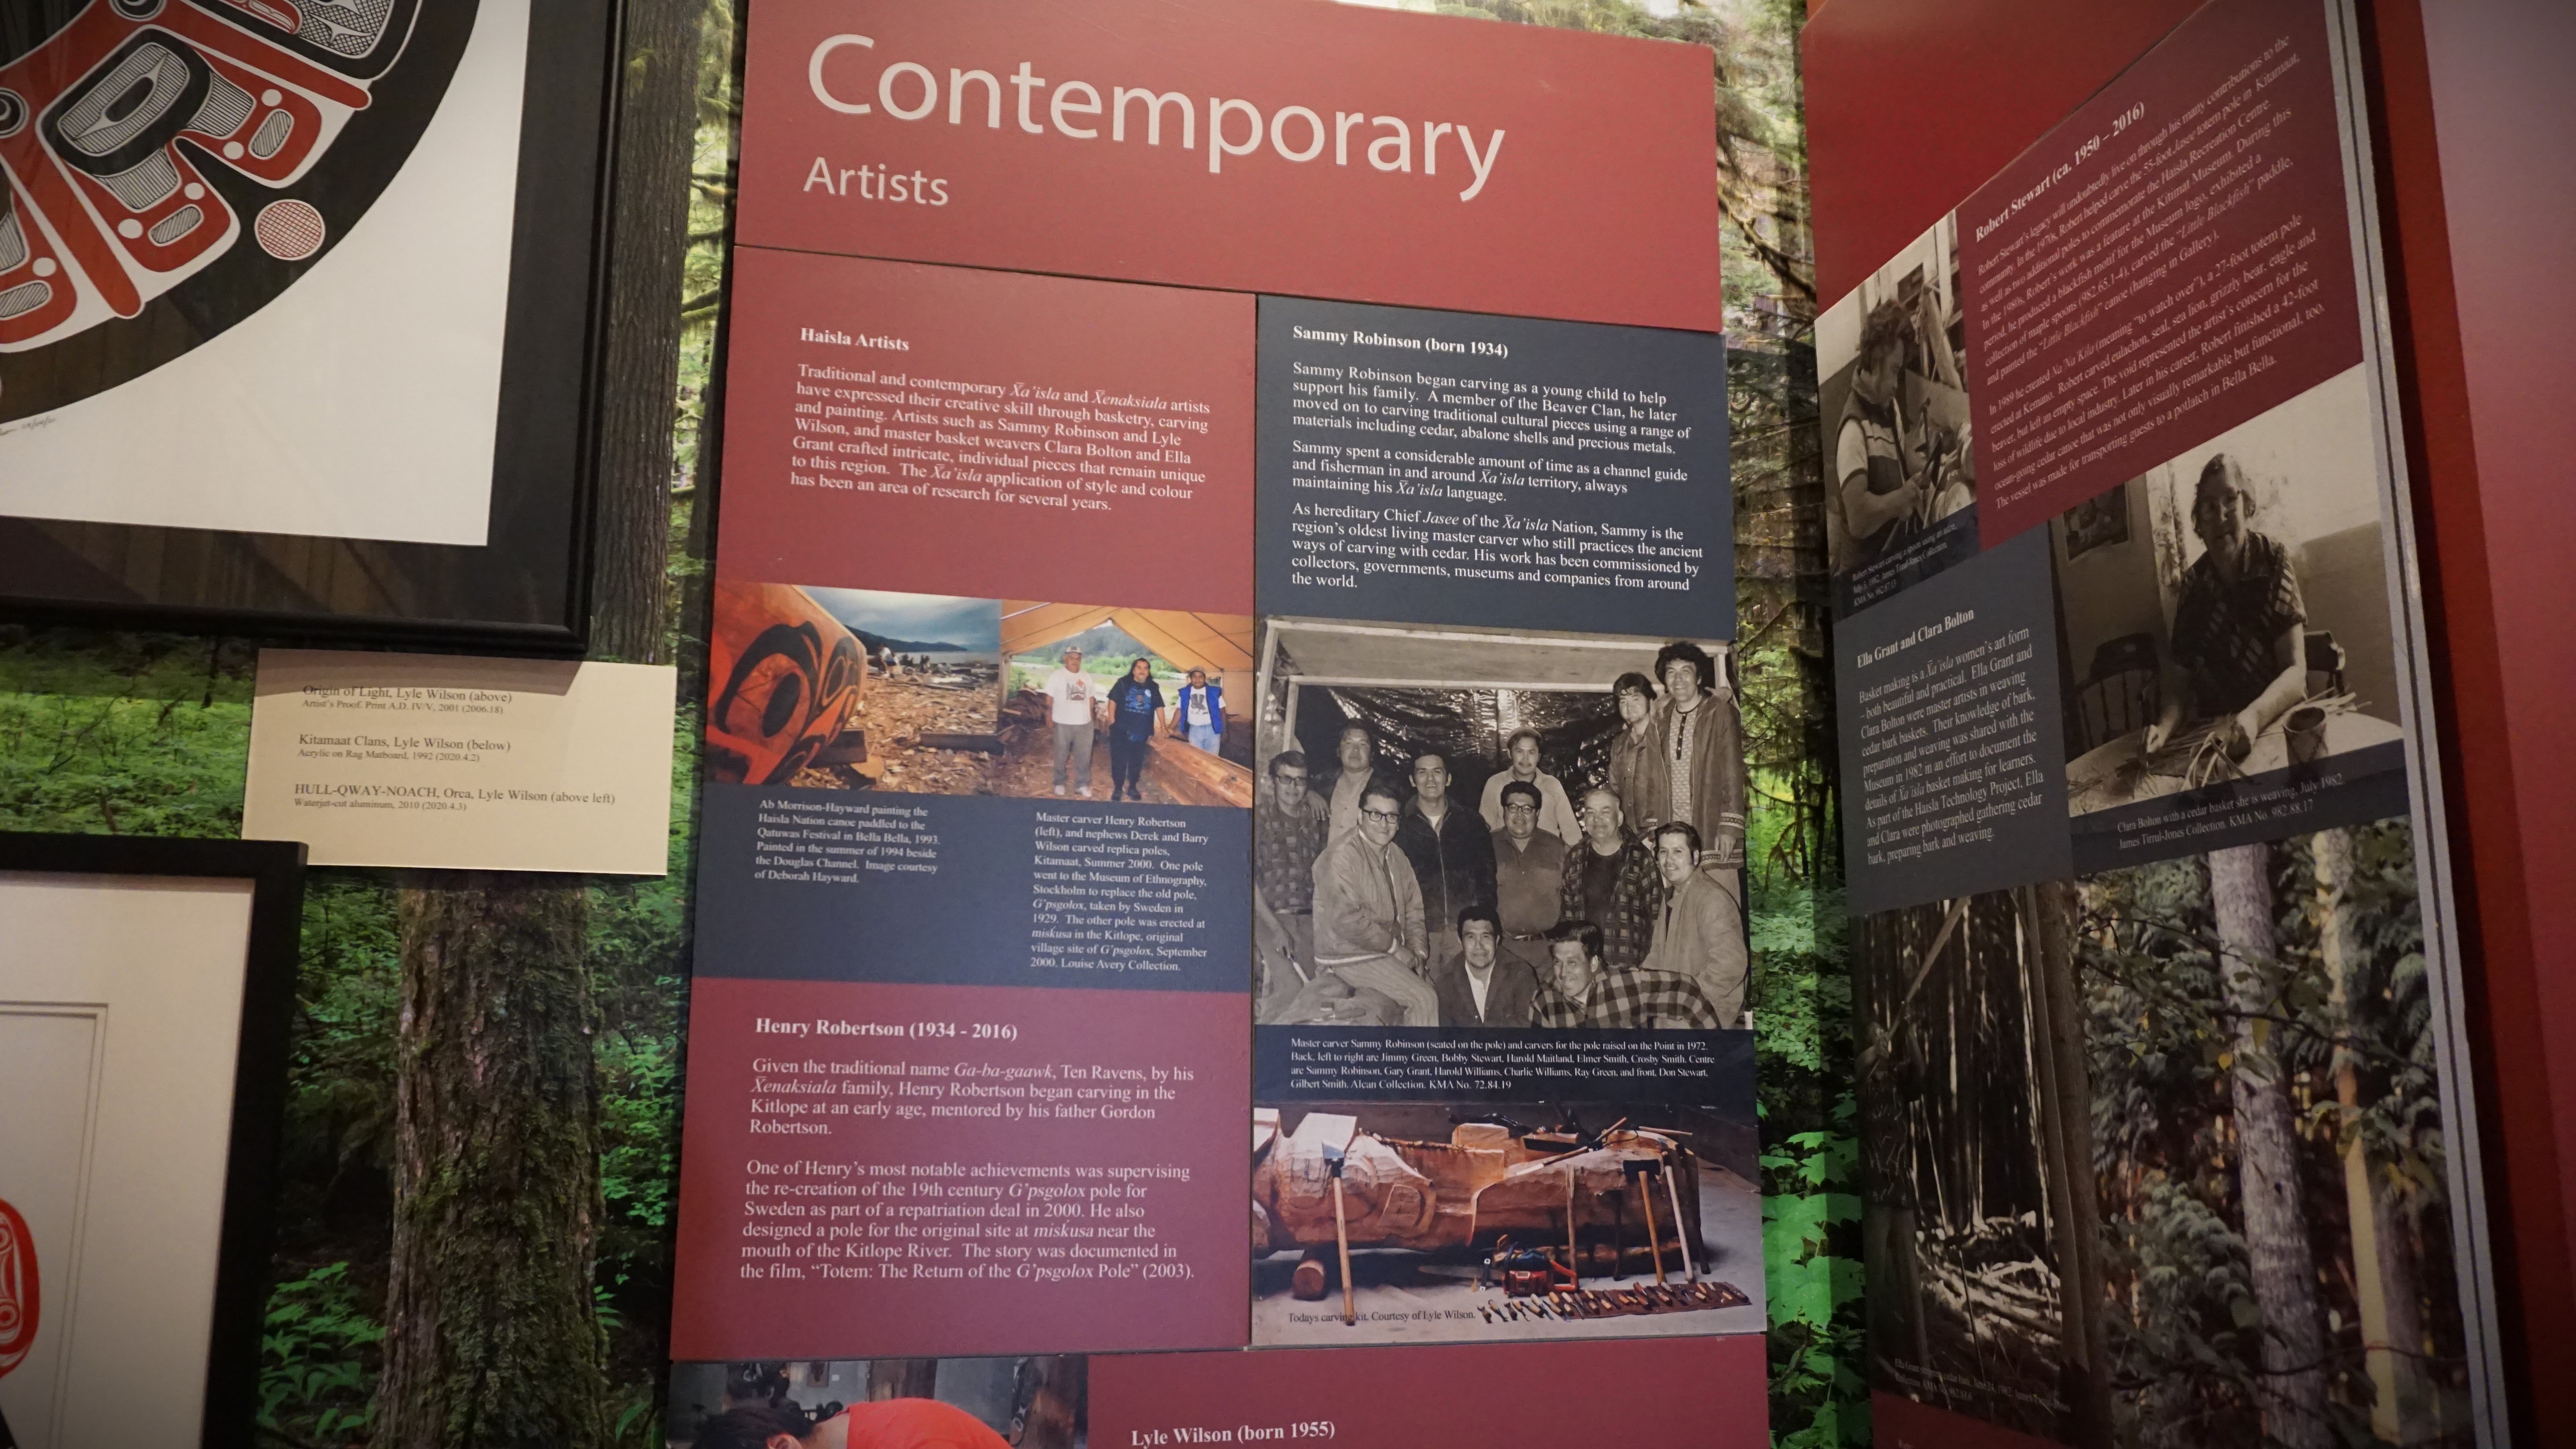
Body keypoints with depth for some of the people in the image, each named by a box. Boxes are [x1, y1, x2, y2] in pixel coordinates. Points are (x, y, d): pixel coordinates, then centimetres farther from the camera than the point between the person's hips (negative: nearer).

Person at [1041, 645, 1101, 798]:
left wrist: (1093, 716, 13)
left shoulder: (1086, 678, 10)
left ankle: (1083, 783, 20)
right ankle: (1059, 783, 23)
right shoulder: (1057, 676, -5)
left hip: (1084, 723, 4)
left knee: (1084, 756, 8)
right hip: (1063, 723, -4)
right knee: (1061, 756, 8)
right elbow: (1049, 697, -4)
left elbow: (1091, 698, 17)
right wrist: (1049, 712, -10)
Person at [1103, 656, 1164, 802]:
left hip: (1142, 732, 3)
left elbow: (1159, 707, 11)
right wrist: (1112, 721, -10)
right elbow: (1113, 701, -4)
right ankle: (1118, 788, 12)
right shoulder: (1123, 683, -3)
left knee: (1137, 761, 12)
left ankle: (1132, 787, 26)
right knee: (1119, 760, 1)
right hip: (1121, 731, -3)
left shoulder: (1153, 688, 7)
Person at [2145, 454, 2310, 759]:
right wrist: (2163, 729, -21)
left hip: (2278, 723, -2)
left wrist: (2253, 717, -30)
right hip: (2213, 734, 2)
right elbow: (2178, 685, 2)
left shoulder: (2272, 558, -4)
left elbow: (2296, 673, -10)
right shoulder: (2192, 585, 3)